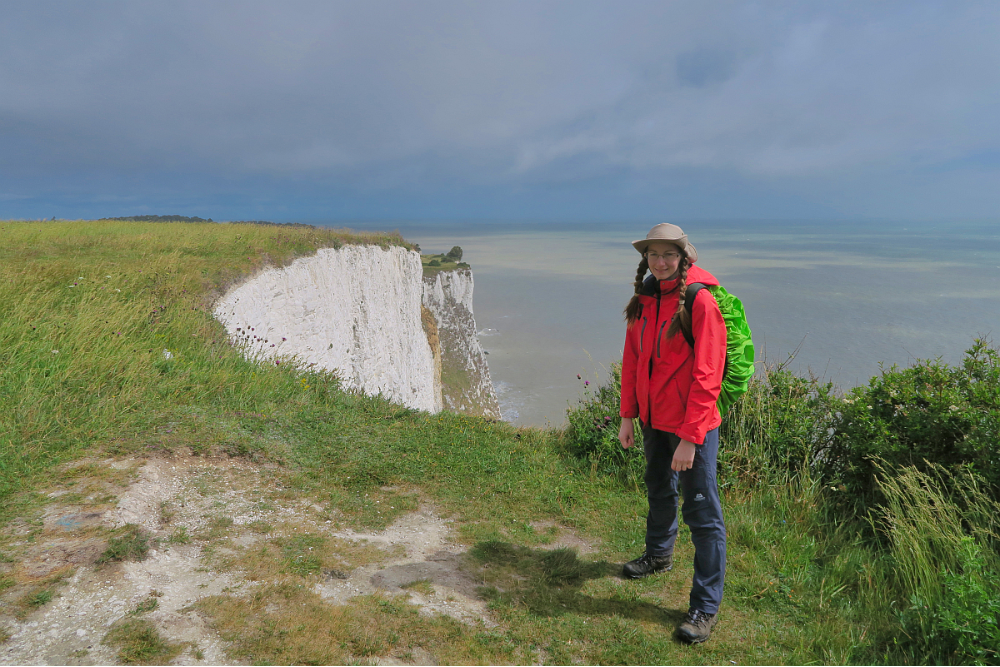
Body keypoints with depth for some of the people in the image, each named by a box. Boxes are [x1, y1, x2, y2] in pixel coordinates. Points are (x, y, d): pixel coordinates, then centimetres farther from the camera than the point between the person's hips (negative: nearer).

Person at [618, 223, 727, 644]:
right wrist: (628, 415, 9)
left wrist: (690, 436, -21)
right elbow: (632, 360, 10)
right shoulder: (644, 300, 4)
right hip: (654, 418, 7)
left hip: (693, 424, -7)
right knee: (658, 489, 26)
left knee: (702, 511, 0)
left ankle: (705, 606, 13)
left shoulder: (700, 301, -17)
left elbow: (707, 375, -20)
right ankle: (659, 554, 51)